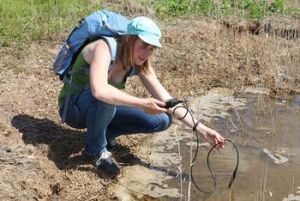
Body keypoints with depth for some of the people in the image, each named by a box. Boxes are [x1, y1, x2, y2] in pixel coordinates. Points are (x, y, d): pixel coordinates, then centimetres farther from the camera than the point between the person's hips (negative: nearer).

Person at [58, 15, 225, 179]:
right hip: (74, 108, -6)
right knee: (105, 99, -41)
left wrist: (200, 128, -20)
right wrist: (142, 104, -43)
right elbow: (99, 91, -46)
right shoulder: (104, 47, -28)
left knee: (162, 120, -9)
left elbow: (166, 100, -12)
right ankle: (97, 150, -15)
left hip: (102, 110, 6)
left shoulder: (140, 65, -9)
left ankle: (105, 134, 6)